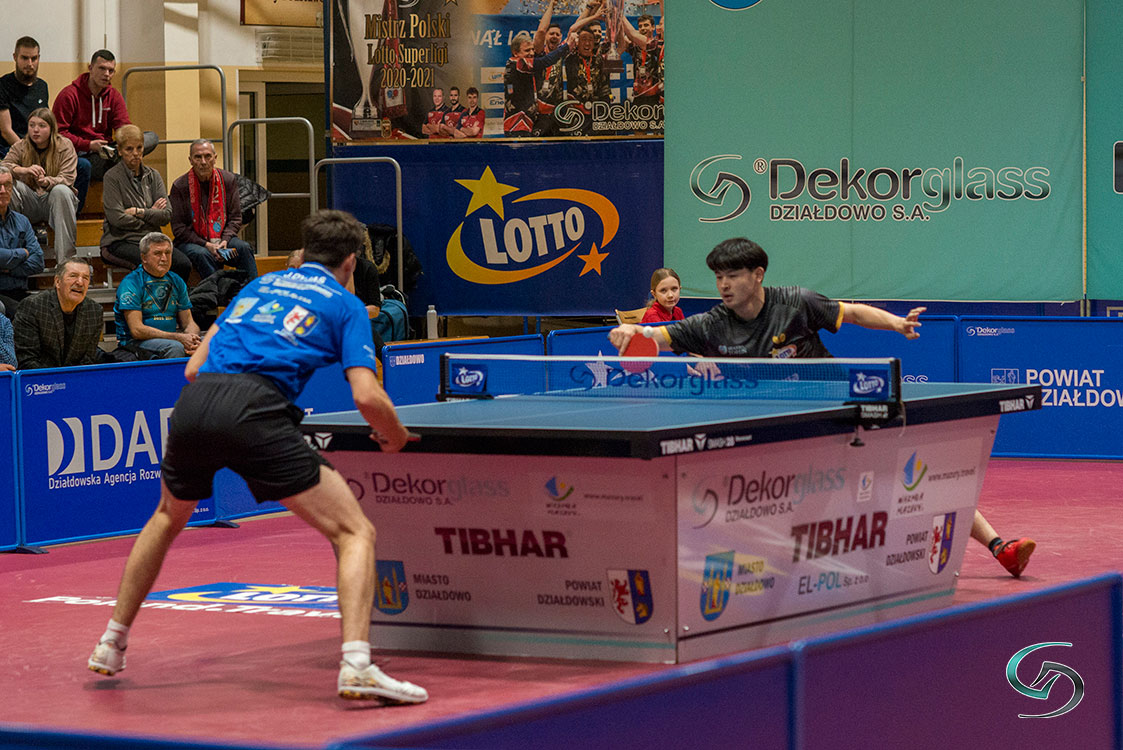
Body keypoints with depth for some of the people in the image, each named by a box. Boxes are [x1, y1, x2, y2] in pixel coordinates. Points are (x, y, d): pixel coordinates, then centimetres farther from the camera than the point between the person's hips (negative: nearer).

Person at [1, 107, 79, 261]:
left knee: (61, 191, -35)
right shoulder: (19, 147, 4)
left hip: (54, 202, -2)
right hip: (29, 205, 2)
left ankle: (65, 258, -38)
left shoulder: (65, 147, -2)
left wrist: (47, 181, -36)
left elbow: (67, 178, -13)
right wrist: (24, 170, -34)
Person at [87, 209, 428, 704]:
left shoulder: (259, 286, 31)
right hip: (256, 412, -6)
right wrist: (395, 437, 21)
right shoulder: (344, 304, 16)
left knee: (169, 516, 35)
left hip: (193, 403, 6)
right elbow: (367, 396, 2)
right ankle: (356, 666, -21)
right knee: (354, 533, 0)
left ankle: (111, 644, 39)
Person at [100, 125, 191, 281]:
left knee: (183, 264, -23)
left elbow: (167, 215, 6)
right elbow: (117, 218, -12)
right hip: (120, 241, -5)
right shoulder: (112, 177, -2)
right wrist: (151, 213, 0)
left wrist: (139, 212, -8)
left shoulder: (153, 175, 14)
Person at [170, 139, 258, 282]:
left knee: (244, 248, -25)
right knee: (202, 254, -35)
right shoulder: (180, 186, -7)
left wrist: (224, 241, -13)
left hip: (222, 238, 3)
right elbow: (178, 228, -7)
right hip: (190, 241, -3)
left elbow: (235, 218, 7)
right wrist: (206, 245, -18)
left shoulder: (227, 180, 3)